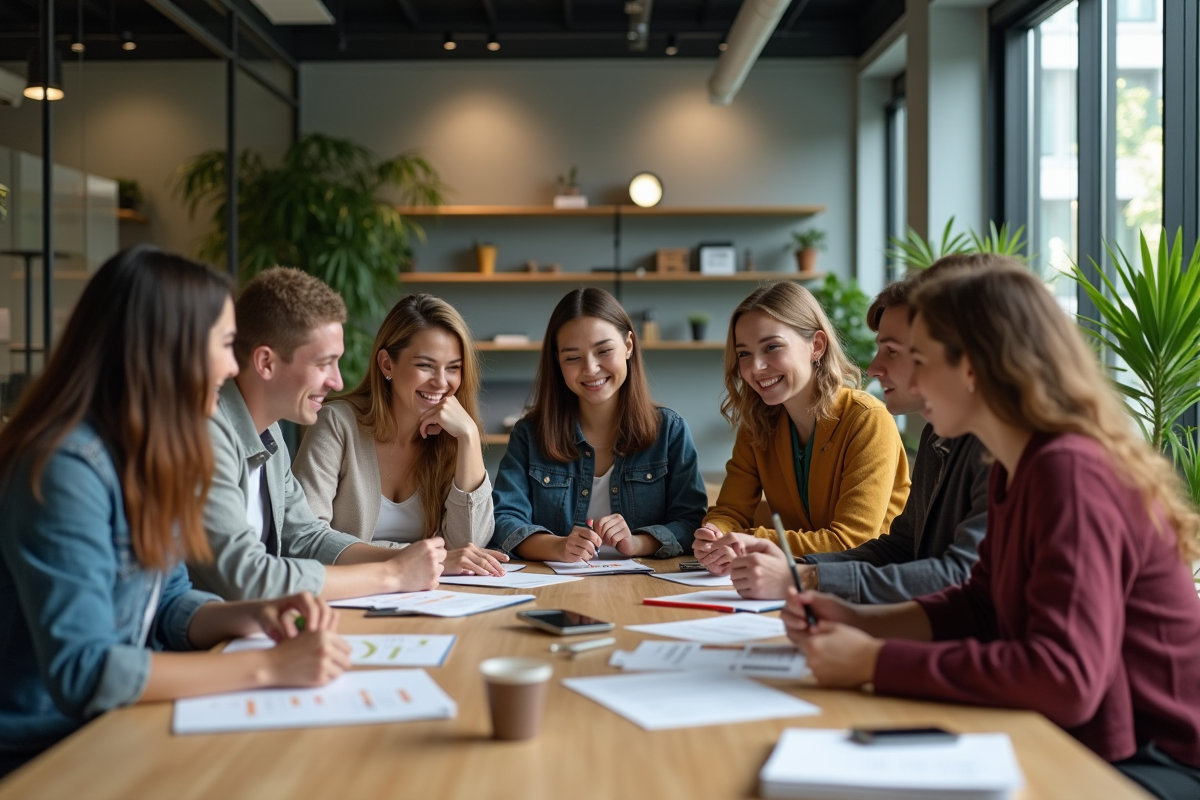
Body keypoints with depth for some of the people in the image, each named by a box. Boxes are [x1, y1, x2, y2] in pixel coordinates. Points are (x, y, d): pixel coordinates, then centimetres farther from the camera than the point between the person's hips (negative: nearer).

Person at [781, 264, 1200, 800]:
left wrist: (875, 661, -25)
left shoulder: (1073, 473, -24)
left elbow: (1064, 676, -31)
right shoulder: (1014, 470, 6)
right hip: (1073, 744, 8)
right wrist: (858, 622, -2)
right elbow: (979, 606, 14)